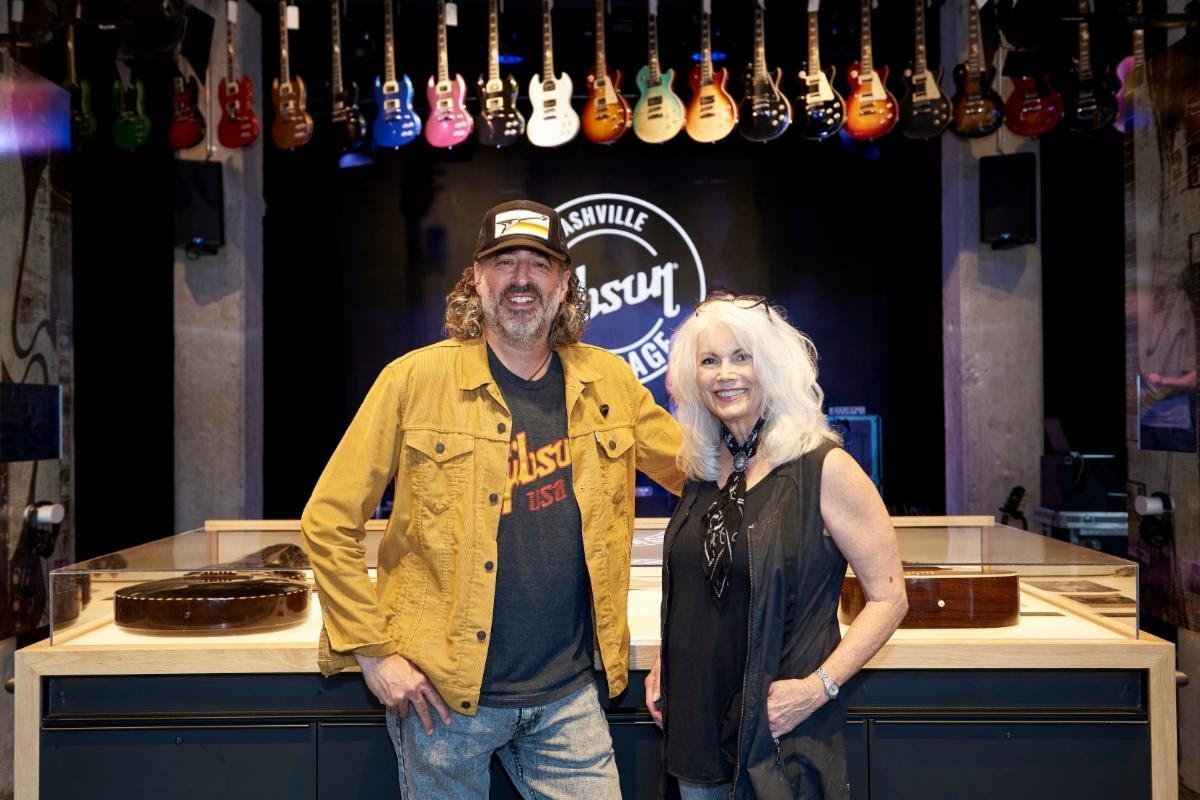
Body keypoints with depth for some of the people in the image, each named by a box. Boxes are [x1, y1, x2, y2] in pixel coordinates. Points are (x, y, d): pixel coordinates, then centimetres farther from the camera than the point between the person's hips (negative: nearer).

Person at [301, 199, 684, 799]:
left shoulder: (609, 382, 3)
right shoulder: (416, 379, -8)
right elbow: (329, 522, -6)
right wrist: (372, 652, -9)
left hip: (569, 693, 3)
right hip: (445, 694, -2)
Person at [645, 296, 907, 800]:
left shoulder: (824, 468, -13)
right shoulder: (703, 469, 5)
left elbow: (888, 597, -12)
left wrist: (818, 686, -19)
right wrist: (664, 663, 7)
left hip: (782, 738, -5)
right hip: (695, 726, 6)